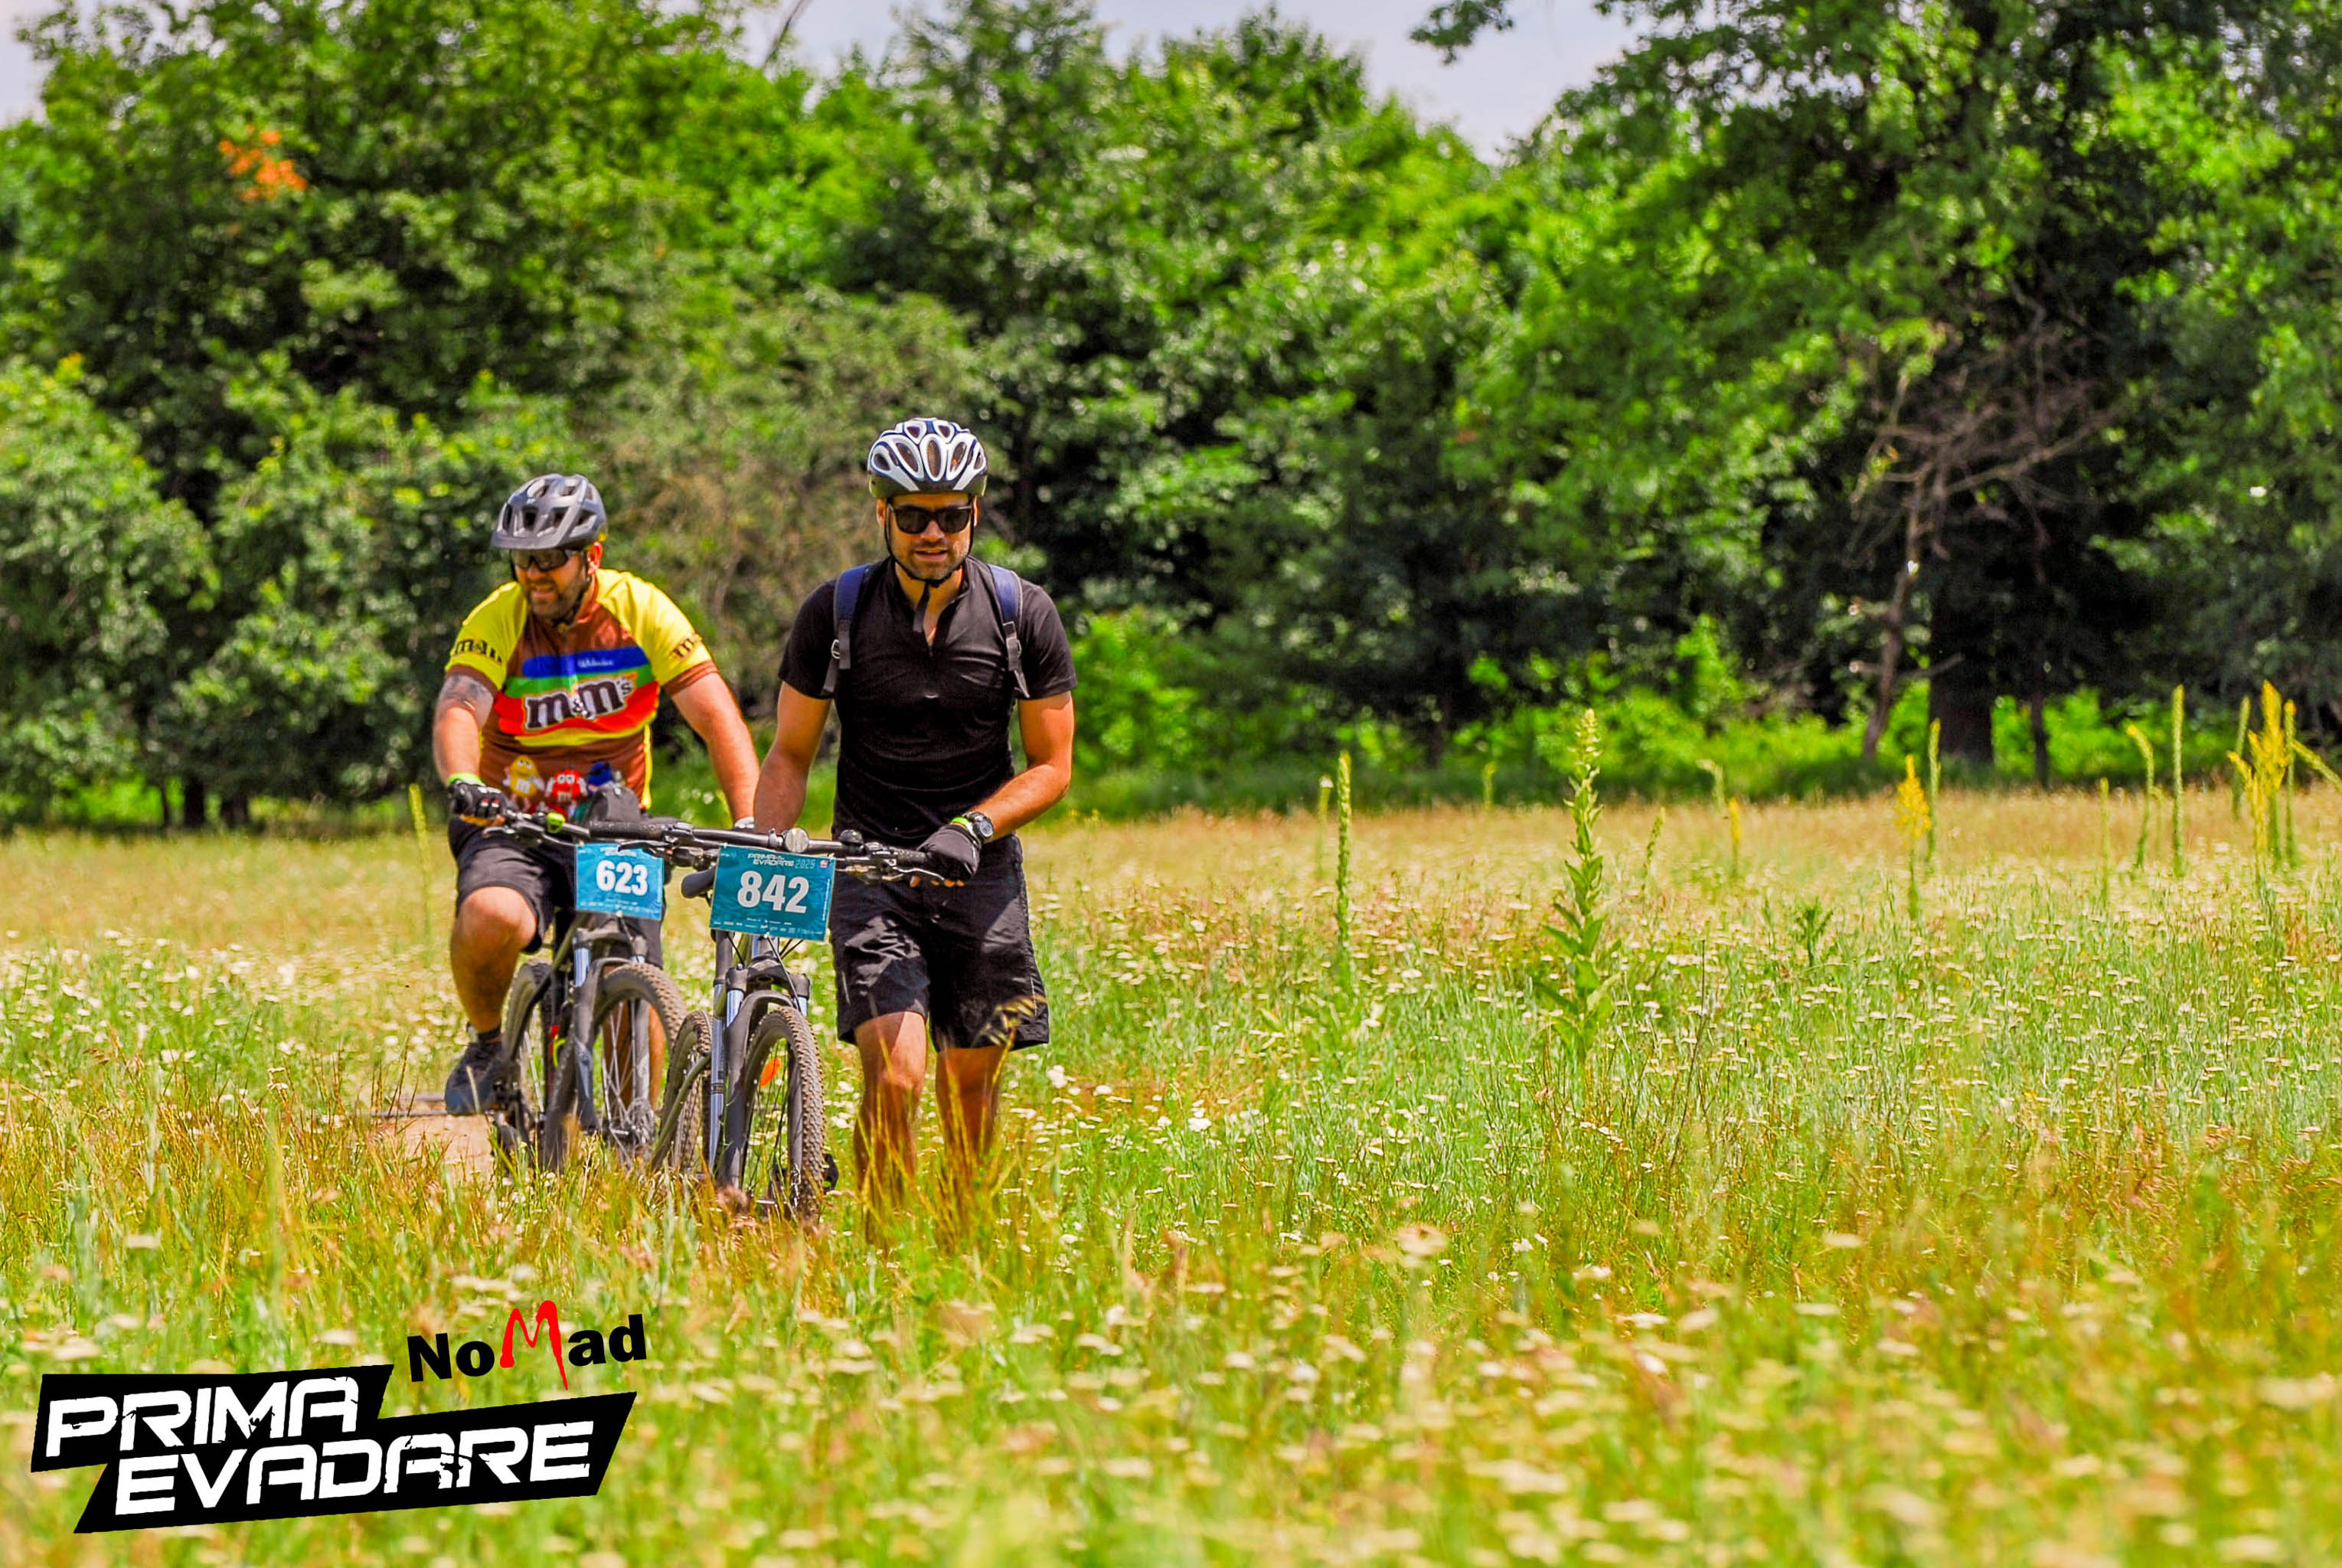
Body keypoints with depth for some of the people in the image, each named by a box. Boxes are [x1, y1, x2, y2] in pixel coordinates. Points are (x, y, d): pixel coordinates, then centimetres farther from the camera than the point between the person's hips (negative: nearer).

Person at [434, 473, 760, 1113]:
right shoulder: (498, 621, -9)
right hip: (515, 828, -1)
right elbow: (457, 710, -25)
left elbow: (716, 716, -12)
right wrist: (463, 782, -48)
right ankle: (487, 1045, -4)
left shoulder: (641, 610, -7)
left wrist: (753, 826, -25)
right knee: (491, 919, -33)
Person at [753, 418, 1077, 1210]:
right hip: (871, 870, -1)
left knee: (971, 1081, 6)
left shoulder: (1023, 615, -3)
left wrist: (973, 827, -16)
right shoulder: (835, 612, -4)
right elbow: (789, 756, 3)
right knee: (894, 1073, -17)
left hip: (979, 874, 2)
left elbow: (1052, 766, 0)